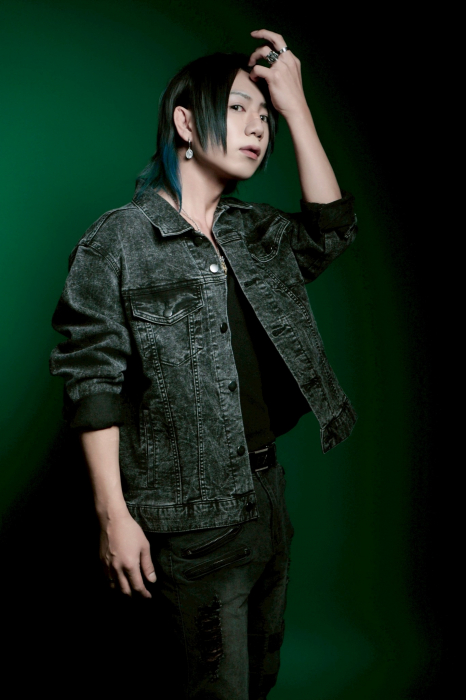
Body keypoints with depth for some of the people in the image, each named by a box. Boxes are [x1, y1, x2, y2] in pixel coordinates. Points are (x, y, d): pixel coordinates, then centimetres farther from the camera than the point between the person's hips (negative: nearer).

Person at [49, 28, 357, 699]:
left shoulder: (256, 230, 10)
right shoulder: (118, 240, -11)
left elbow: (329, 233, -6)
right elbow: (94, 379, -13)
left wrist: (296, 107, -8)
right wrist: (113, 513, -16)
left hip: (267, 489, 7)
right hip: (193, 514, -7)